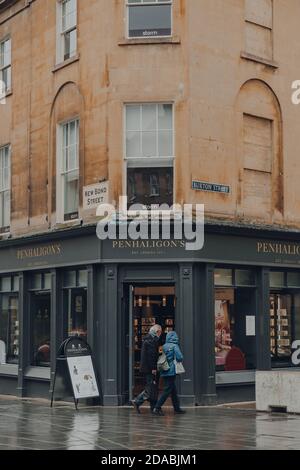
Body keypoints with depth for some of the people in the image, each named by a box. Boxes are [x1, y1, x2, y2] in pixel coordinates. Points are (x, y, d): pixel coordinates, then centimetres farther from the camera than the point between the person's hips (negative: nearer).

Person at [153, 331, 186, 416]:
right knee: (167, 390, -5)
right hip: (171, 371, -7)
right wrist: (179, 360, 5)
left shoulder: (164, 346, 7)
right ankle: (157, 408, -10)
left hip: (164, 372, 7)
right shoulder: (174, 346, -10)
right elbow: (180, 358, -15)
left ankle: (177, 408, 21)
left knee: (173, 390, 15)